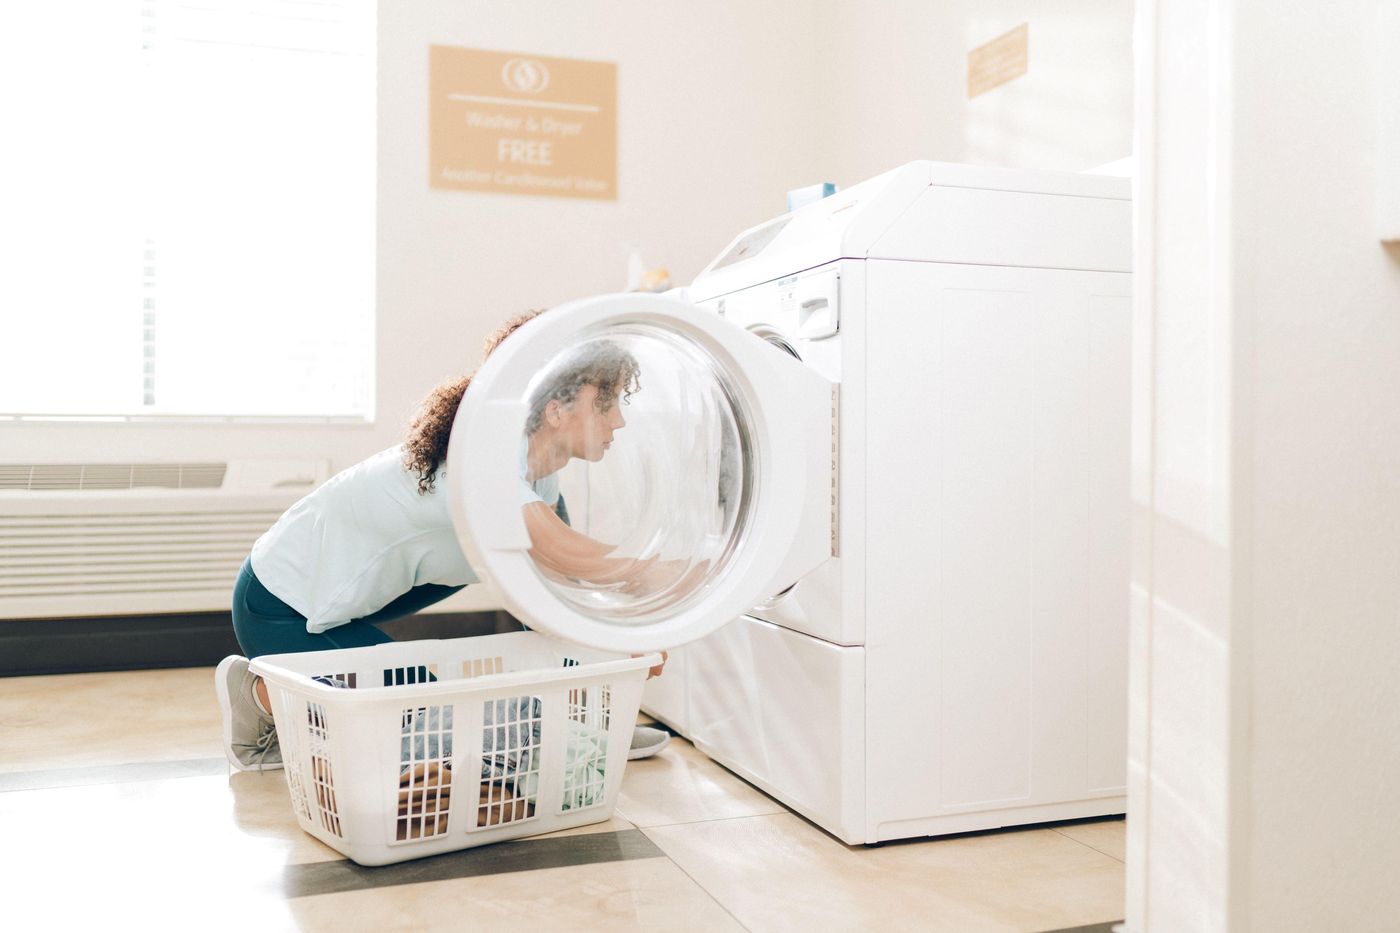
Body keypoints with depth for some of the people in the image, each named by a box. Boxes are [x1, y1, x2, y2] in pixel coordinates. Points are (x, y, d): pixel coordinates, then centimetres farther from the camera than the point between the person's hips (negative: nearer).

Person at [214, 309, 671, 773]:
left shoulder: (537, 464, -4)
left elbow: (562, 572, -2)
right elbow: (566, 557, -44)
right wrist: (655, 574, -32)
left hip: (352, 590, 9)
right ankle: (259, 692, 5)